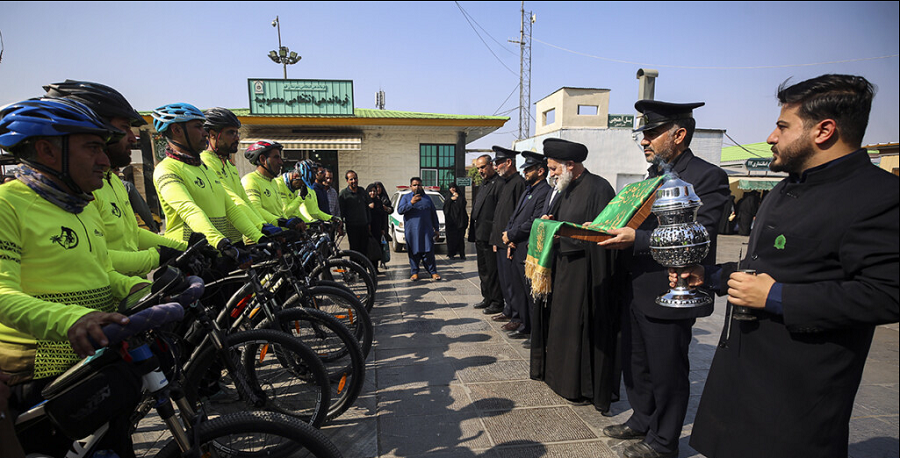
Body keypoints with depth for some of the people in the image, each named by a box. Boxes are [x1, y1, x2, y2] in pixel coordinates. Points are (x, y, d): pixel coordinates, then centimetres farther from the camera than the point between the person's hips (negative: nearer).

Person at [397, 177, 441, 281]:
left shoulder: (427, 198, 19)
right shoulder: (405, 197, 11)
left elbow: (433, 214, 19)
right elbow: (399, 210, -4)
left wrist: (436, 229, 15)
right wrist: (411, 203, -18)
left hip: (426, 230, 1)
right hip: (411, 231, -1)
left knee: (428, 251, -4)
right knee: (414, 252, 0)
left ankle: (433, 272, 2)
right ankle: (414, 272, 10)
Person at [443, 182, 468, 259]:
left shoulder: (460, 195, 12)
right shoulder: (448, 197, 17)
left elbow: (463, 204, -5)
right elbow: (445, 205, 1)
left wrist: (457, 196, -4)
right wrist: (451, 199, -8)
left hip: (459, 220, -1)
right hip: (450, 220, 1)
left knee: (460, 237, -3)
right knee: (451, 237, -3)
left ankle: (462, 254, 1)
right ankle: (451, 254, 4)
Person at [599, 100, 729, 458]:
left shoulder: (707, 177, -13)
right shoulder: (655, 176, 14)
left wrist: (637, 239, -30)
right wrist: (608, 229, 1)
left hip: (668, 295, -8)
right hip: (637, 290, 9)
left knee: (667, 372, 10)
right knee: (635, 365, 21)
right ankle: (642, 421, 43)